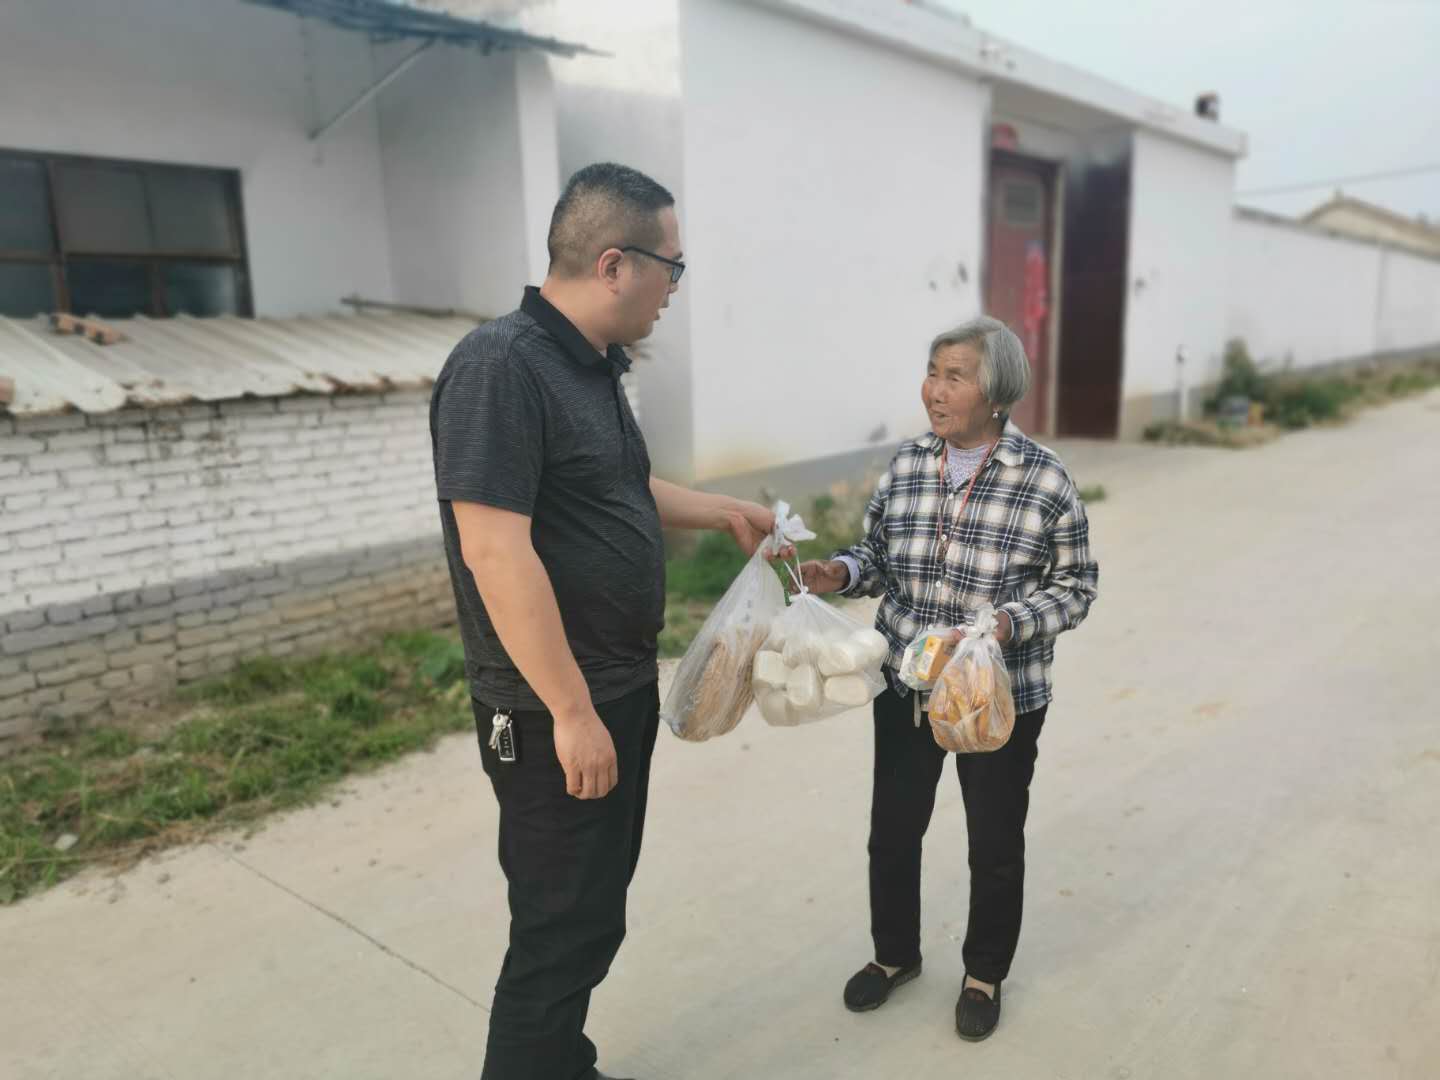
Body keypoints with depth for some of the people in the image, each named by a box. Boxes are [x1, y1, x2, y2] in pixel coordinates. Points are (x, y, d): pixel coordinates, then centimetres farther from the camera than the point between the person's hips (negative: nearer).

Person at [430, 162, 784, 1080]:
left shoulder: (593, 366, 8)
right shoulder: (502, 365, -21)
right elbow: (495, 552, -26)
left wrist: (726, 511, 24)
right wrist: (571, 710, -24)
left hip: (622, 691, 9)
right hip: (555, 713, -9)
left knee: (594, 909, 21)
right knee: (566, 927, 5)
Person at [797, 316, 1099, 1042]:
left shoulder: (1045, 480, -13)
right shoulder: (905, 466, -2)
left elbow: (1076, 587, -6)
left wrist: (1011, 623, -22)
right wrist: (841, 573, -13)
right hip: (904, 686, 3)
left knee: (994, 844, 14)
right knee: (892, 830, 16)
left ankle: (984, 975, 40)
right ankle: (895, 954, 42)